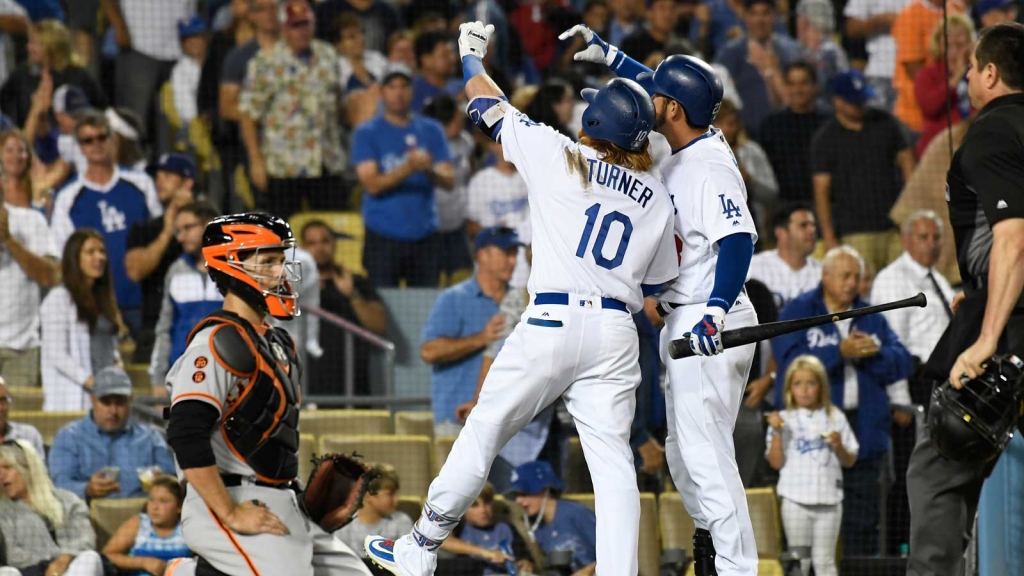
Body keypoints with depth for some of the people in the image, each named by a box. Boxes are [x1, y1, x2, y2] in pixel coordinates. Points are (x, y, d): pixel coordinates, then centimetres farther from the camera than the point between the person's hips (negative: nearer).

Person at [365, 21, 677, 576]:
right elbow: (655, 280, 17)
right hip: (616, 333, 3)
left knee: (482, 432, 8)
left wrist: (471, 55, 31)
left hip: (550, 322, -3)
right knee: (612, 459, 1)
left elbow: (487, 107, 12)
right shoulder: (657, 197, 9)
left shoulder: (557, 155, -1)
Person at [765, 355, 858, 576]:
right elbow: (776, 462, -4)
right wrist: (776, 433, -14)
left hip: (828, 498, 1)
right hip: (796, 499, -1)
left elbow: (850, 461, 10)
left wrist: (838, 446, -9)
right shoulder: (784, 420, 2)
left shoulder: (835, 418, 7)